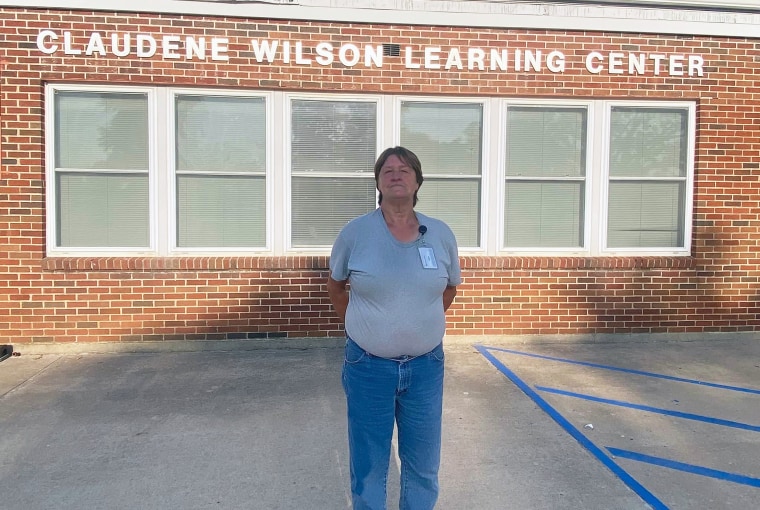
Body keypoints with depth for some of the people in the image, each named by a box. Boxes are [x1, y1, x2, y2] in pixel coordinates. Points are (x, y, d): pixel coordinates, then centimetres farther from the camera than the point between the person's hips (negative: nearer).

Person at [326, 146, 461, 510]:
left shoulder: (442, 234, -2)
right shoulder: (355, 232, -8)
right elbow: (335, 285, 8)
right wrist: (360, 326, 7)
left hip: (425, 366, 2)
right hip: (368, 367, -2)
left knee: (423, 466, 17)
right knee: (368, 466, 14)